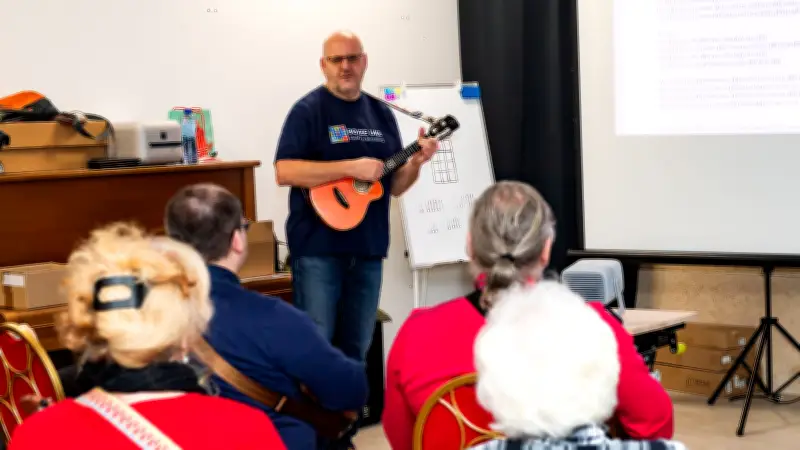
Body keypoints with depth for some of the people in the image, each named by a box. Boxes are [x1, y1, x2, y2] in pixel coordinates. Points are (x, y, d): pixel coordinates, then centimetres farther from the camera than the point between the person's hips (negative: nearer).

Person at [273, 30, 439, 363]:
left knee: (356, 349, 12)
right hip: (318, 248, -6)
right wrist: (352, 167, -21)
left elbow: (394, 186, 15)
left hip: (368, 249, 6)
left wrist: (416, 163, -6)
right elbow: (284, 172, -17)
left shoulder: (381, 114, 12)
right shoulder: (308, 110, -5)